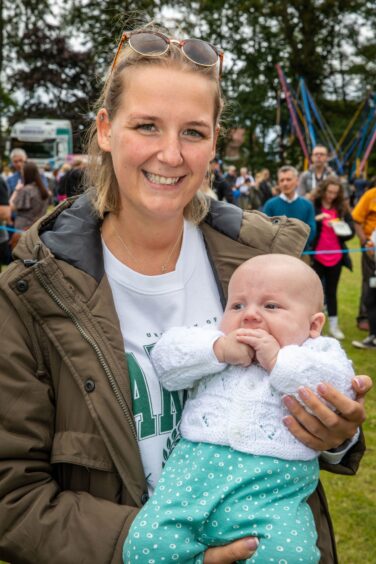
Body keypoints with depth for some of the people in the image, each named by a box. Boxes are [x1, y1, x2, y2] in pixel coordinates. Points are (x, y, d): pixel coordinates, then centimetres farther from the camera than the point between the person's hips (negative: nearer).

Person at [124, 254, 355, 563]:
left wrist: (278, 360, -8)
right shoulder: (215, 341, 19)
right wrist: (218, 349, -6)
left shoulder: (318, 353, 12)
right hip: (195, 470, 3)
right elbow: (165, 357, 6)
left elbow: (339, 388, -7)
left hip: (273, 492, -2)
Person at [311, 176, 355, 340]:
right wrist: (317, 219, -25)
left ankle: (333, 325, 20)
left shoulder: (342, 209, 6)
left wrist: (342, 229, -16)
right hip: (316, 257, -3)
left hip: (336, 257, 3)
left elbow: (351, 231, 5)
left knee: (331, 291, 12)